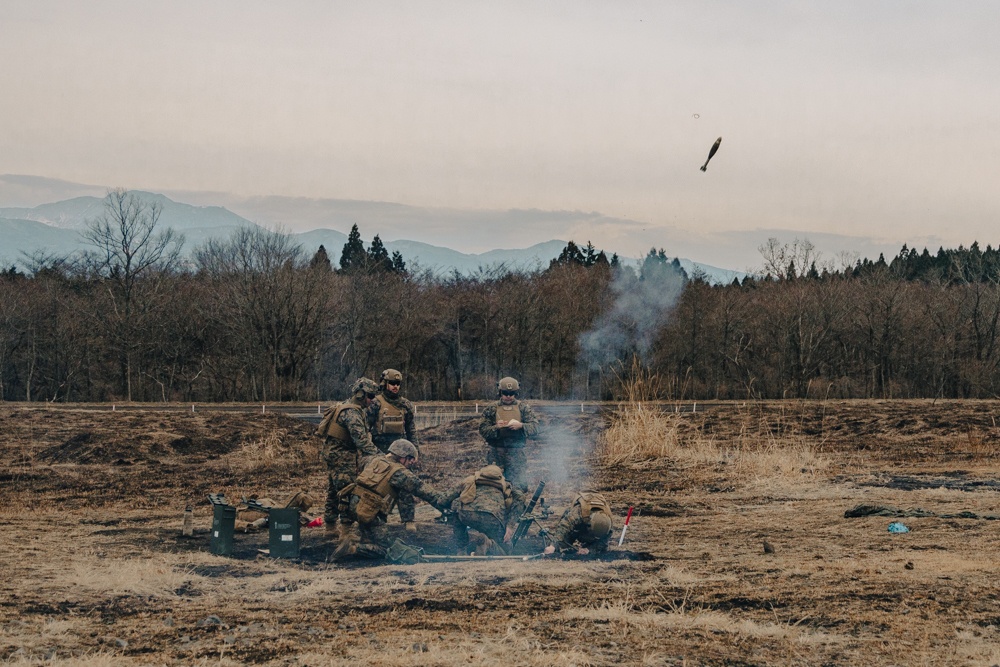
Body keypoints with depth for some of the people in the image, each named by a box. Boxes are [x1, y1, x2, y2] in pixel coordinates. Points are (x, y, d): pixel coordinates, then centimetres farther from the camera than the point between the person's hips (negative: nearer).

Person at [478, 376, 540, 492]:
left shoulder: (524, 409, 8)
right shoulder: (491, 410, 8)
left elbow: (534, 428, -1)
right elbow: (483, 430, 2)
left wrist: (520, 426, -19)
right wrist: (496, 427, -16)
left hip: (517, 455, -1)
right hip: (496, 454, 1)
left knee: (520, 486, -6)